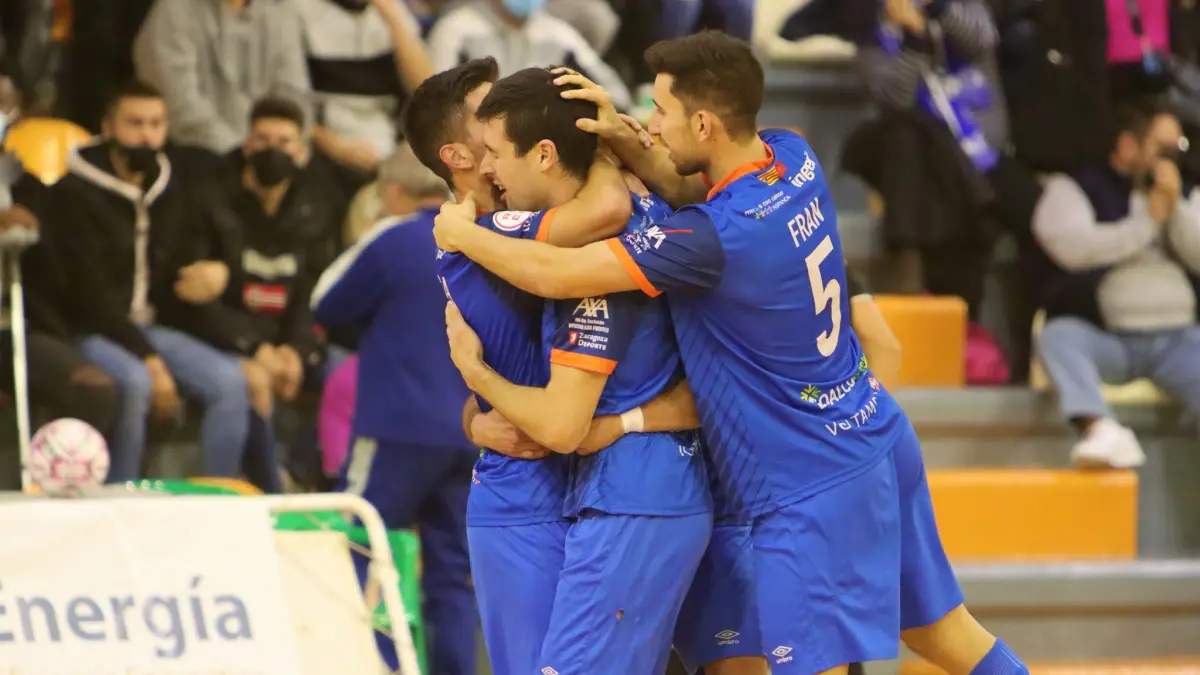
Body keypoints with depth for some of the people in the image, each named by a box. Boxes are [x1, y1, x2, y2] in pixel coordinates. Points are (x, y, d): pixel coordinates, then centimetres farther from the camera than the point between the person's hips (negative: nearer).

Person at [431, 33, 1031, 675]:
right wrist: (625, 142, -3)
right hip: (878, 434, 9)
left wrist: (463, 234, -5)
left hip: (811, 489, -9)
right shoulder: (793, 158, -3)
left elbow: (555, 273, -23)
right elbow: (692, 191, 16)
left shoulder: (713, 239, -27)